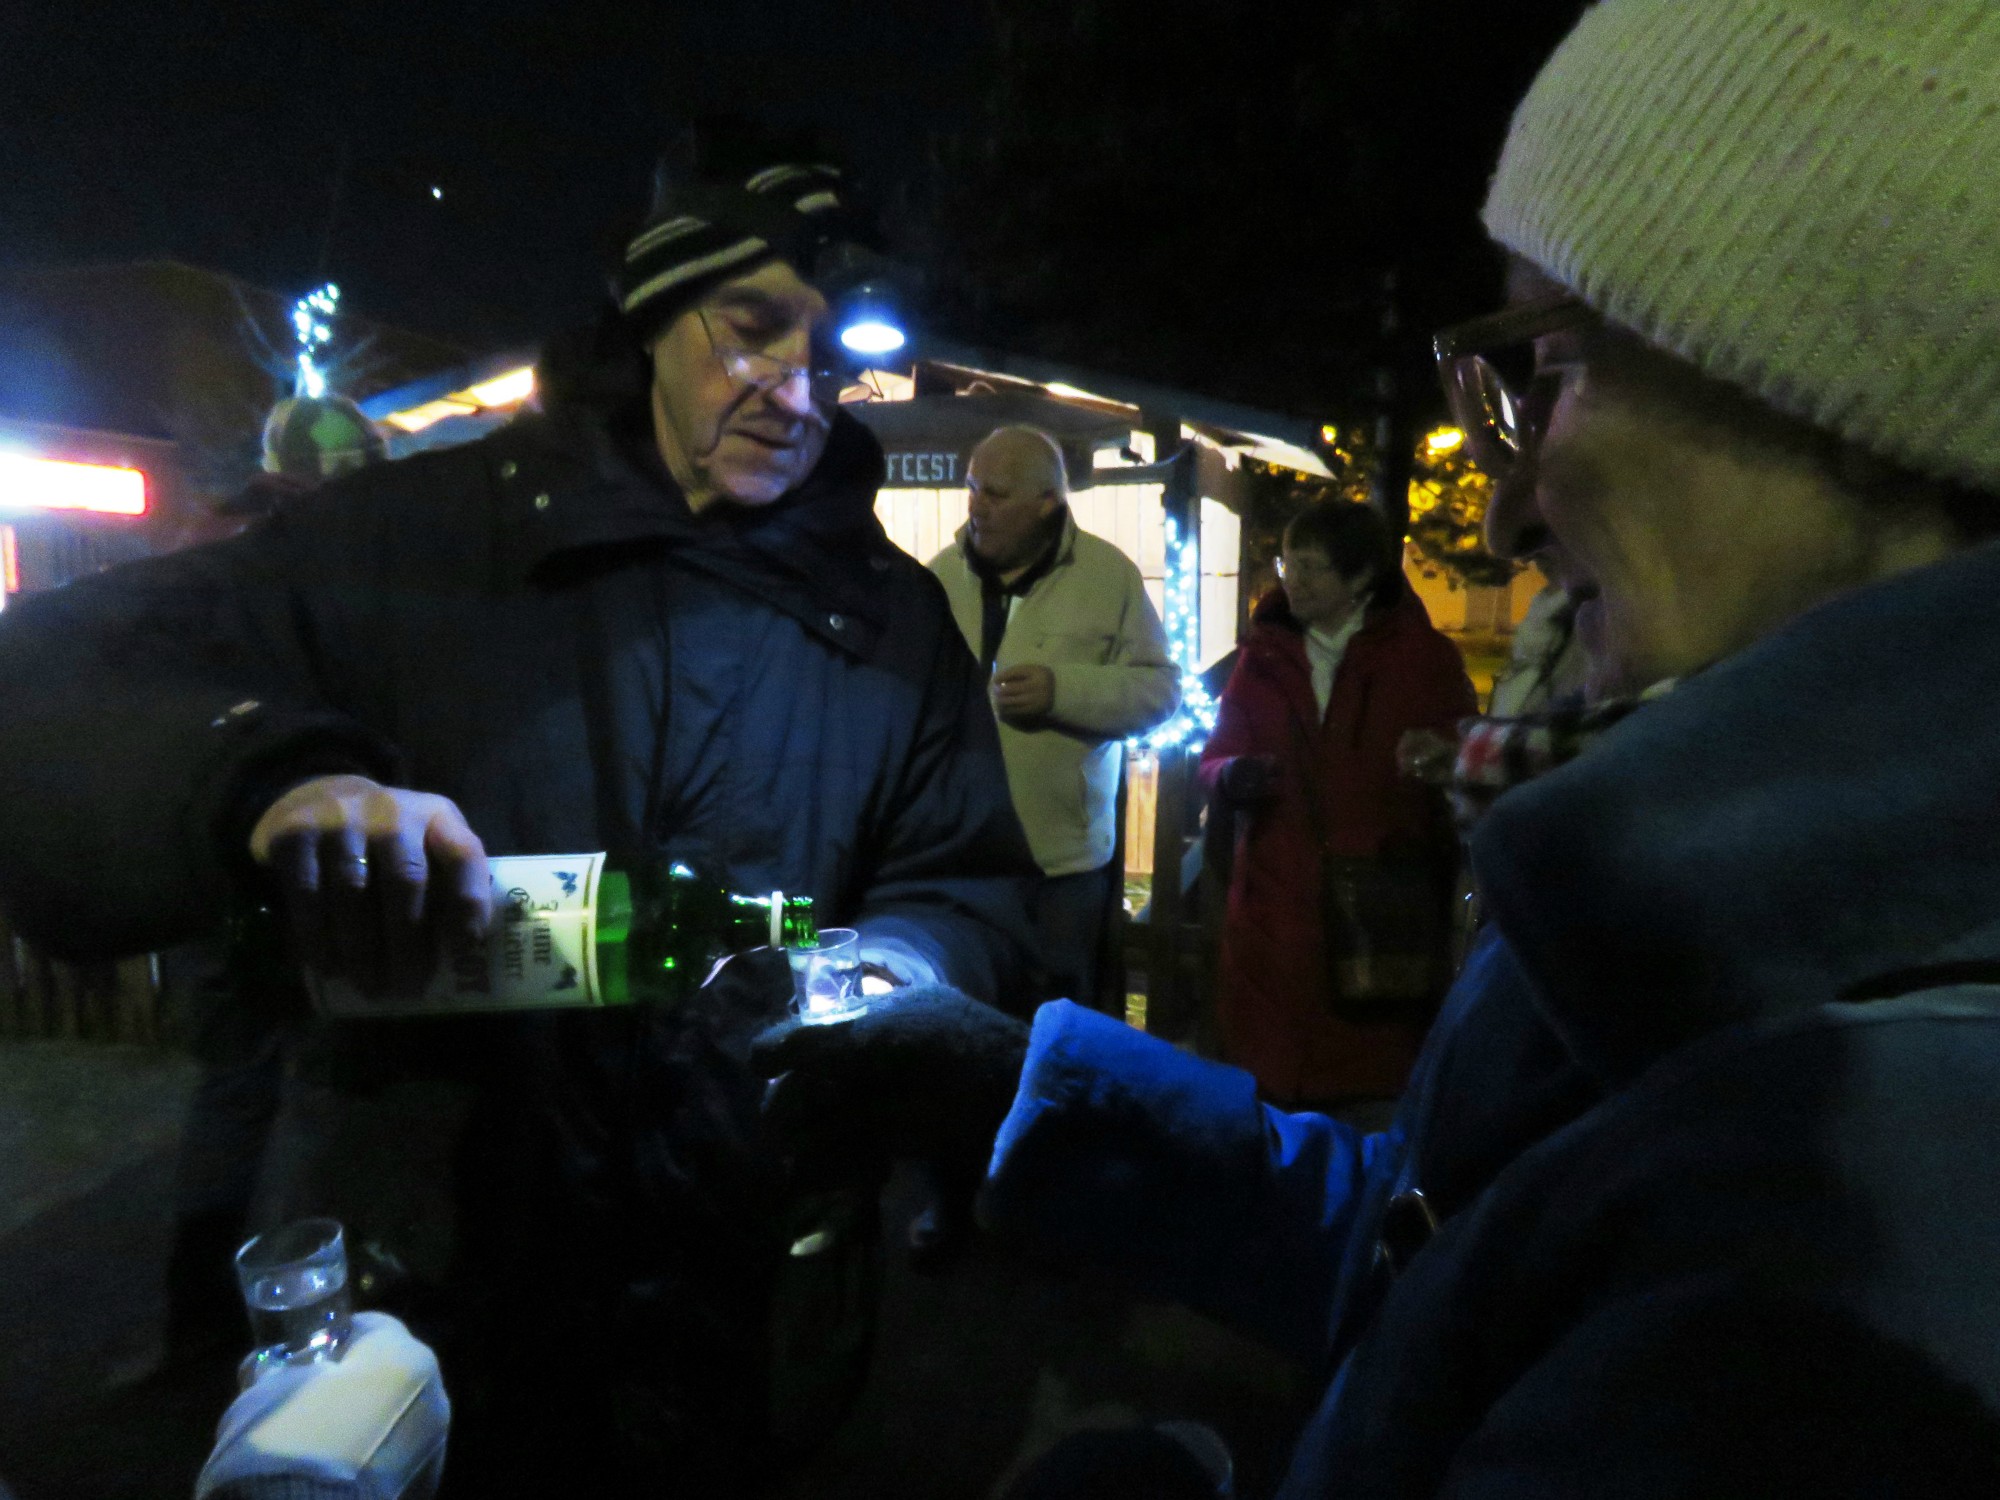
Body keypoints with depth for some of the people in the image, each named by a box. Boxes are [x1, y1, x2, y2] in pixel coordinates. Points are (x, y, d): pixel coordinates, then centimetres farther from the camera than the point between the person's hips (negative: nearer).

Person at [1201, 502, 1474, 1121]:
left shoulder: (1425, 658, 6)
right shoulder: (1264, 656, 15)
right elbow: (1215, 757, 15)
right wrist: (1231, 775, -7)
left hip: (1381, 919, -2)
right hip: (1273, 913, 2)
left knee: (1376, 1097, -2)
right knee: (1266, 1088, 1)